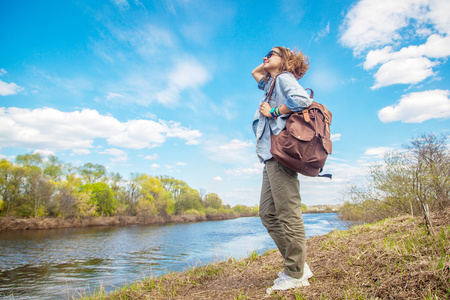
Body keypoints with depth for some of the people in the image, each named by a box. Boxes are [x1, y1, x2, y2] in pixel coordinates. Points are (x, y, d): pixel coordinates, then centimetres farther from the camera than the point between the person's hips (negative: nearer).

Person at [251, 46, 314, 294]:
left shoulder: (284, 77, 4)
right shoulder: (271, 83, 30)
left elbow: (302, 99, -16)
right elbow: (255, 72, 50)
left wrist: (273, 112, -7)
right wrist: (266, 64, 35)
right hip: (272, 155, 10)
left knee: (287, 212, -8)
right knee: (268, 213, 6)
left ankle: (295, 274, 1)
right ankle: (299, 266, 13)